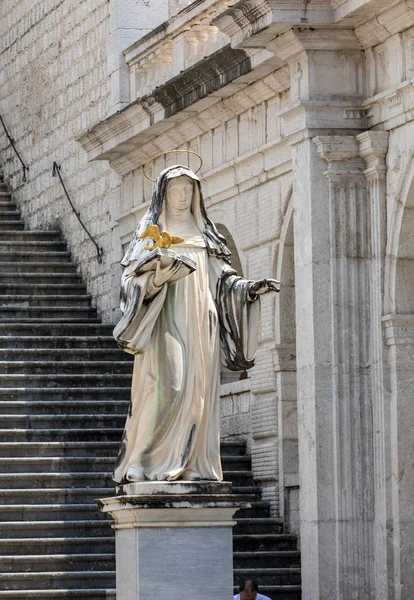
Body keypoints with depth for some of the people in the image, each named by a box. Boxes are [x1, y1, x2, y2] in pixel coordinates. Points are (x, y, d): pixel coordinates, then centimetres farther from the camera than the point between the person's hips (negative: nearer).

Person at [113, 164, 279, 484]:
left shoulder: (205, 236, 20)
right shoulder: (151, 233, 8)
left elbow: (223, 279, 14)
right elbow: (133, 282, -1)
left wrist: (251, 288, -3)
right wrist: (157, 278, -22)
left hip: (200, 325, 4)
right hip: (165, 324, -4)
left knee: (199, 391, -3)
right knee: (166, 386, -17)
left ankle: (194, 466, -4)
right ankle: (150, 462, -16)